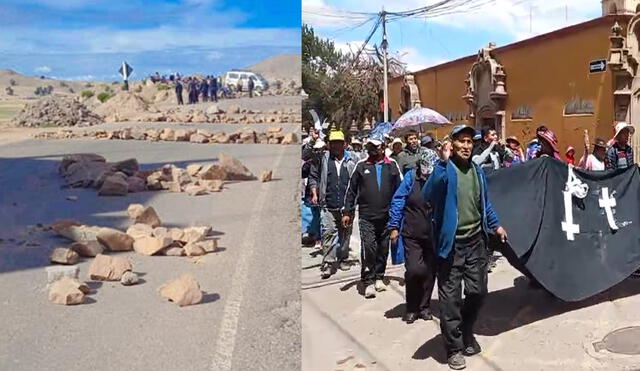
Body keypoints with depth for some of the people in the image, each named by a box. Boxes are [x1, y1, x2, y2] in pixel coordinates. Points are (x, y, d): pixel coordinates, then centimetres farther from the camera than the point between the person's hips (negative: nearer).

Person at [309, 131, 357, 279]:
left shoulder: (350, 161, 6)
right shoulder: (322, 159, 3)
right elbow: (313, 177, 9)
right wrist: (314, 193, -1)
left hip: (347, 205, 2)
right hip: (328, 205, -2)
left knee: (345, 233, 13)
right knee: (328, 232, -8)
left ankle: (342, 259, 29)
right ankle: (328, 264, -4)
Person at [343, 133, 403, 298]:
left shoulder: (392, 165, 4)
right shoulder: (361, 166, 5)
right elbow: (351, 190, 6)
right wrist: (347, 211, 2)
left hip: (387, 215, 1)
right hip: (367, 216, -1)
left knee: (383, 249, 11)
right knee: (368, 248, -8)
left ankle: (379, 277, 26)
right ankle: (368, 282, 2)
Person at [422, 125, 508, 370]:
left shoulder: (477, 171, 10)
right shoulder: (445, 170, -12)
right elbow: (428, 195, -31)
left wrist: (495, 225, 20)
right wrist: (443, 162, -34)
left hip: (476, 242, 6)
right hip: (452, 244, -6)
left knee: (478, 292, 16)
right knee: (450, 297, 2)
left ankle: (466, 332, 40)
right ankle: (454, 346, 18)